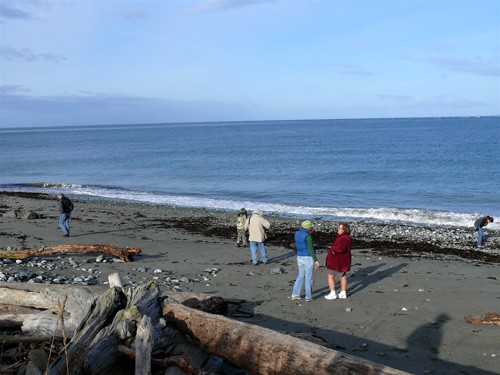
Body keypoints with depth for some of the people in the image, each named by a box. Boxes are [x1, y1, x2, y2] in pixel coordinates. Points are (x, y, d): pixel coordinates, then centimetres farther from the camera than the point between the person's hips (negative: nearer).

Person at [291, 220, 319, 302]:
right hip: (308, 258, -7)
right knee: (308, 278, 4)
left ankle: (295, 295, 17)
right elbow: (311, 249, -17)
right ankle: (308, 297, 12)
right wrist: (315, 260, -12)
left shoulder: (297, 234, 4)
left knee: (300, 276, 18)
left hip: (300, 257, 7)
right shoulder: (308, 236, -18)